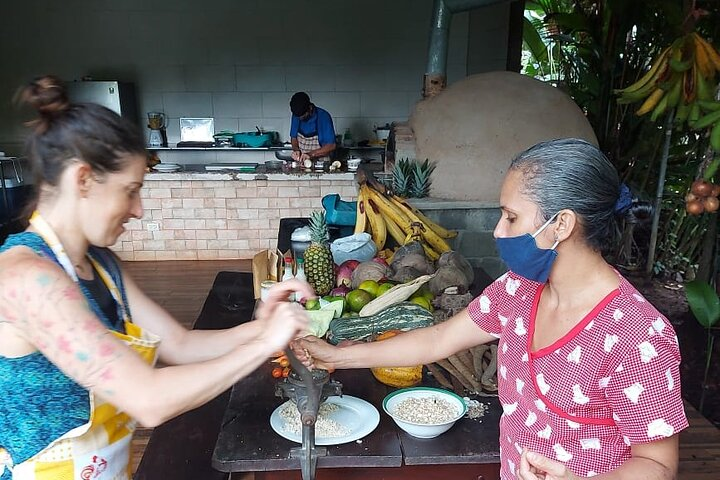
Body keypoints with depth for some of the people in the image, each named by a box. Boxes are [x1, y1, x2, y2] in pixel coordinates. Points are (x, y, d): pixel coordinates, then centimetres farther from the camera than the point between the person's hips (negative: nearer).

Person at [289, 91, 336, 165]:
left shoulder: (323, 117, -11)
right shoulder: (296, 116, 3)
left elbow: (331, 146, -12)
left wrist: (311, 154, -21)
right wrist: (296, 150, -5)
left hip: (320, 162, -4)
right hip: (300, 162, 4)